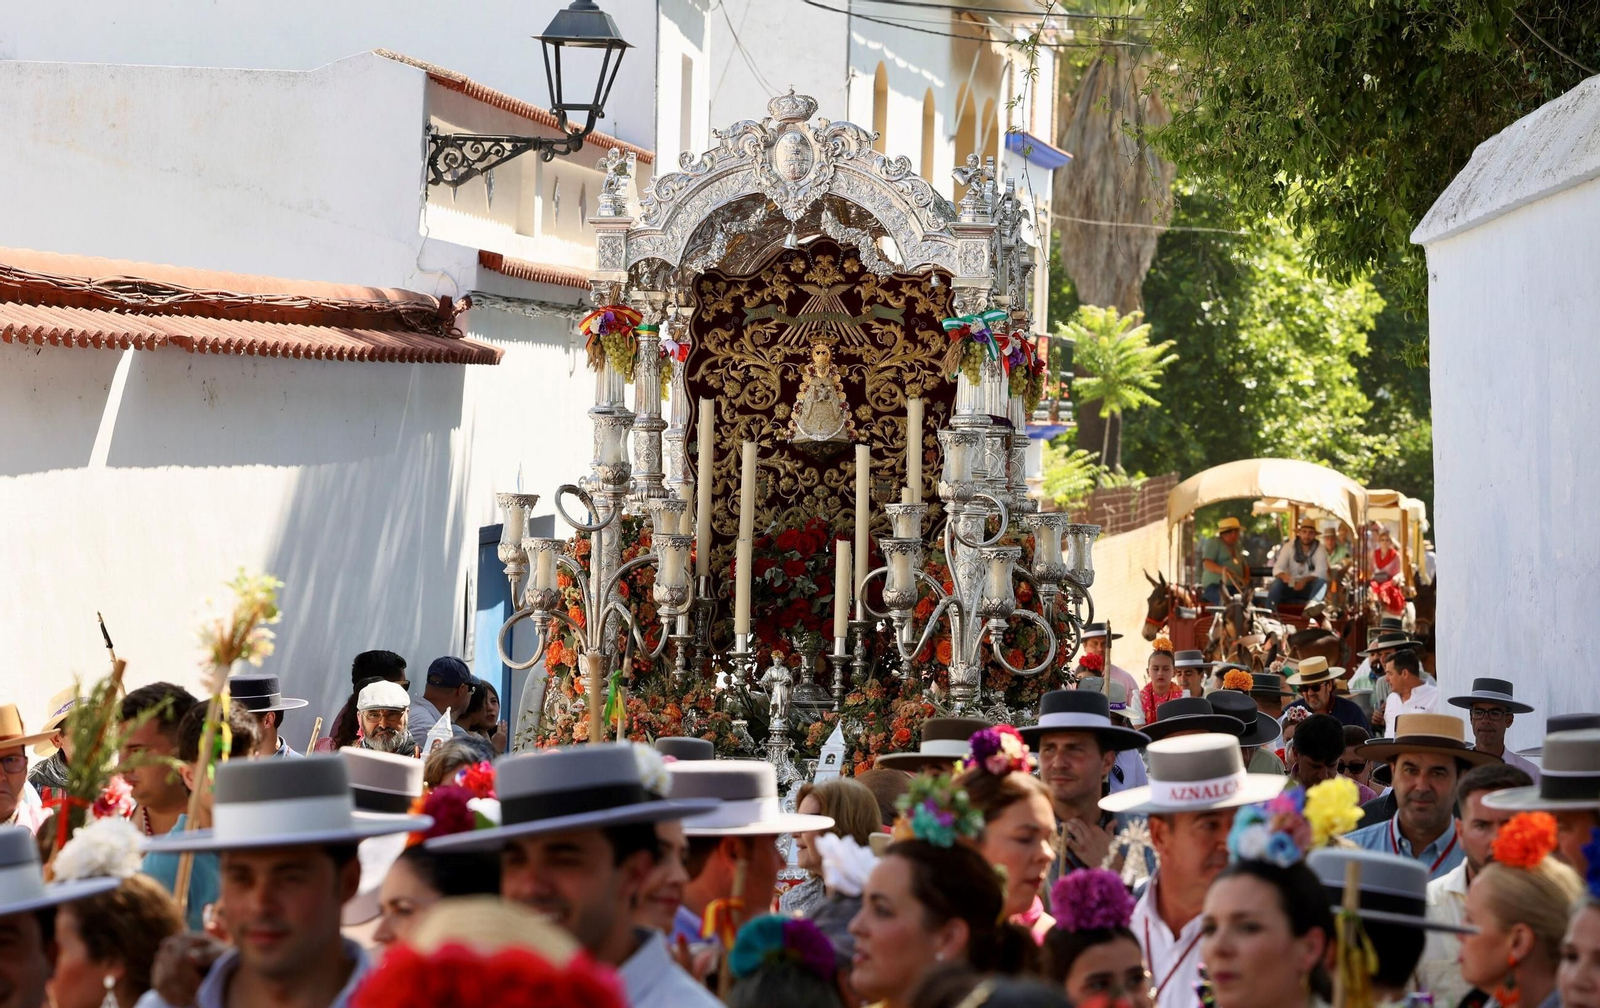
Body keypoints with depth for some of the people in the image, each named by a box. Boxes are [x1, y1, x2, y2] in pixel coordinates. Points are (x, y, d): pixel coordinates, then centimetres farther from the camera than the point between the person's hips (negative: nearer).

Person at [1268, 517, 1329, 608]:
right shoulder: (1288, 546, -5)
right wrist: (1283, 576, -40)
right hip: (1290, 586, 0)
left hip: (1309, 587, 0)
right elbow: (1277, 569, -15)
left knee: (1321, 583, -32)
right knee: (1277, 583, -32)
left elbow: (1321, 573, -19)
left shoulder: (1319, 549, -6)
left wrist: (1305, 580, -38)